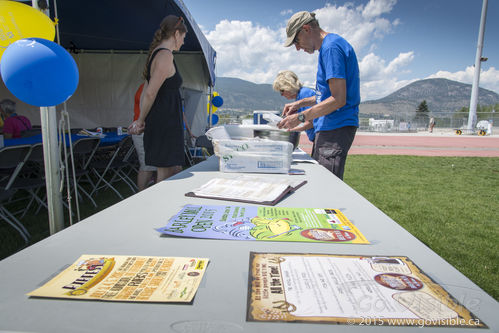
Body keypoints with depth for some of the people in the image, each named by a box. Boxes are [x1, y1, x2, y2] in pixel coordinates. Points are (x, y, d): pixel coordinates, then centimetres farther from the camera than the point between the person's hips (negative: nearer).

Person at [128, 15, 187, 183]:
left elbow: (145, 93, 18)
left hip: (162, 124, 10)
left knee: (175, 172, 15)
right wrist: (141, 121, -2)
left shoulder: (155, 54, 18)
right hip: (165, 124, -10)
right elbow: (149, 93, -16)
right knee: (165, 174, -2)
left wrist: (141, 121, 15)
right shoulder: (165, 55, -13)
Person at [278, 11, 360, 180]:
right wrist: (301, 103, 19)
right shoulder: (330, 46, 20)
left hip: (335, 128, -10)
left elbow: (338, 100, -19)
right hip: (328, 128, 10)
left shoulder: (331, 47, -12)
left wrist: (301, 117, -16)